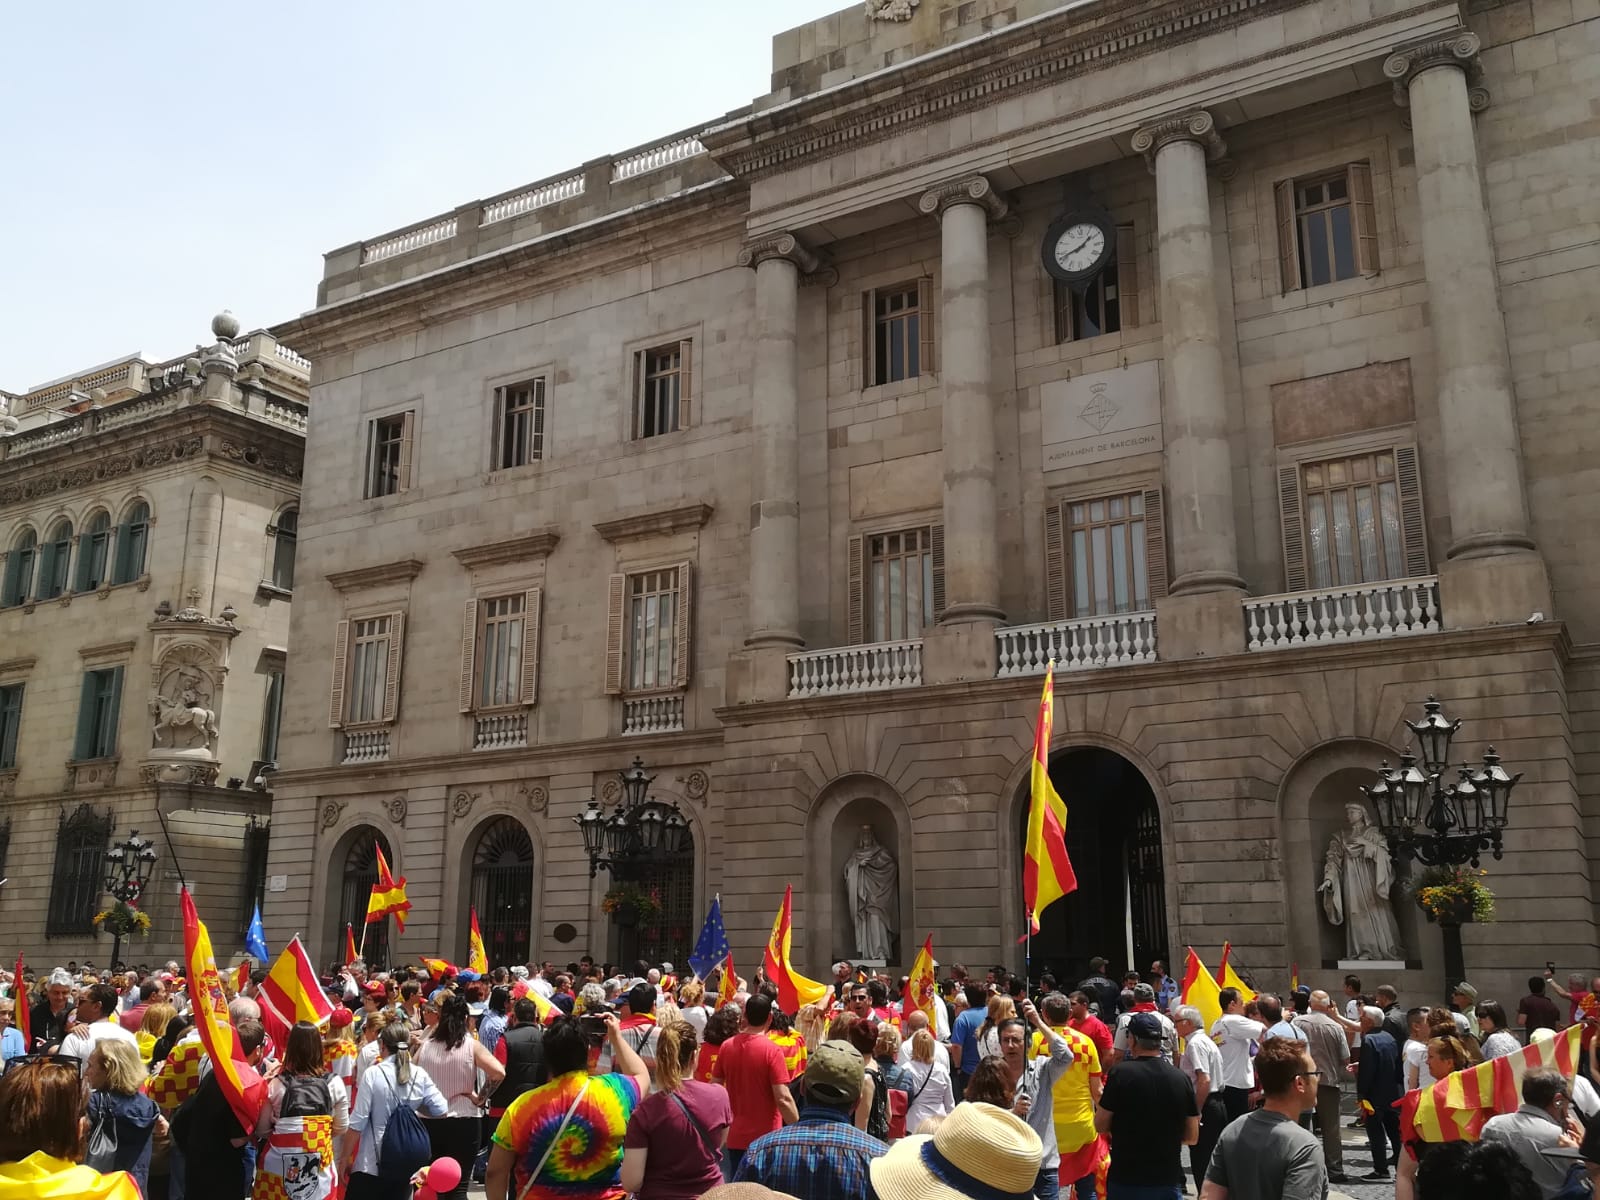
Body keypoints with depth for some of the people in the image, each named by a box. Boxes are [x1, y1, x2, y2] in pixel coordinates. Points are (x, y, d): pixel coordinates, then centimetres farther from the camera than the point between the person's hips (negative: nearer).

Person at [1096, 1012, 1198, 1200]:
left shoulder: (1121, 1073, -12)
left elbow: (1100, 1126, -5)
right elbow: (1192, 1137, 5)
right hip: (1169, 1181, 3)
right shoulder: (1181, 1078, -2)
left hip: (1125, 1180, -3)